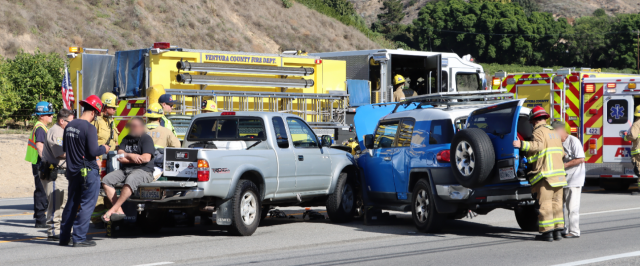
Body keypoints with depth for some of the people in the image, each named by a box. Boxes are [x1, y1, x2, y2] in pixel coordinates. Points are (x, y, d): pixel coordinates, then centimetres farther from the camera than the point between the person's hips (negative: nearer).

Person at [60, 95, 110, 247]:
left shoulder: (70, 126, 7)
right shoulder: (89, 128, -17)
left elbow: (64, 148, 16)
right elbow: (93, 151, -21)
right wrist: (104, 149, -3)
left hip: (72, 170, 8)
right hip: (88, 171, -8)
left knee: (71, 204, 16)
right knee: (87, 205, -2)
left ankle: (64, 237, 20)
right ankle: (79, 238, -3)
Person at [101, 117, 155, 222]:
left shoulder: (146, 139, 0)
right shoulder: (126, 139, 21)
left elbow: (146, 158, -12)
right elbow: (120, 154, 11)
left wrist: (126, 157, -4)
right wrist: (131, 156, -11)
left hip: (143, 171, -7)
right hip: (125, 170, 7)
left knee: (130, 180, -39)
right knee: (106, 180, -16)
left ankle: (113, 209, -33)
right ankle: (119, 211, -23)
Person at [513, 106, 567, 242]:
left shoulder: (539, 131, -5)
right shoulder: (554, 133, 21)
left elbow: (538, 145, -25)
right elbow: (561, 153, 26)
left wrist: (522, 145, -34)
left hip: (545, 174, -8)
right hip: (558, 174, 8)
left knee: (544, 203, -5)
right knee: (556, 202, 11)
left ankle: (547, 232, -6)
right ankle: (558, 230, 11)